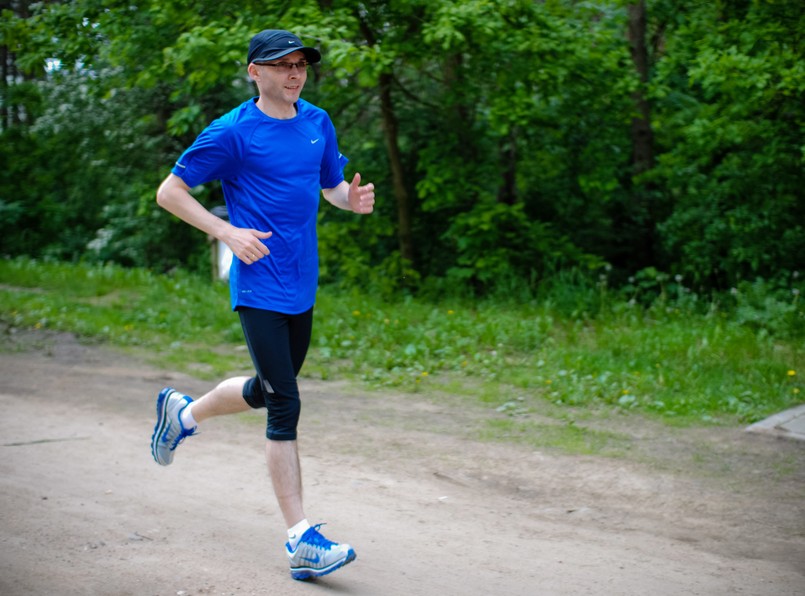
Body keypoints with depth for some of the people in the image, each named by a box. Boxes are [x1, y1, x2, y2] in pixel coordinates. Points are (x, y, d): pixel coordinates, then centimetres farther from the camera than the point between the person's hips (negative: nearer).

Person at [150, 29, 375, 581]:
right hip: (259, 287, -7)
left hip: (302, 286, 7)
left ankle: (184, 412, 48)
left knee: (270, 389, 20)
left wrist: (352, 199, -4)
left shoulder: (318, 123, 9)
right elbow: (169, 192, -4)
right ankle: (301, 541, -7)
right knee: (284, 404, -10)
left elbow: (332, 185, 20)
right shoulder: (233, 132, -9)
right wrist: (228, 233, -16)